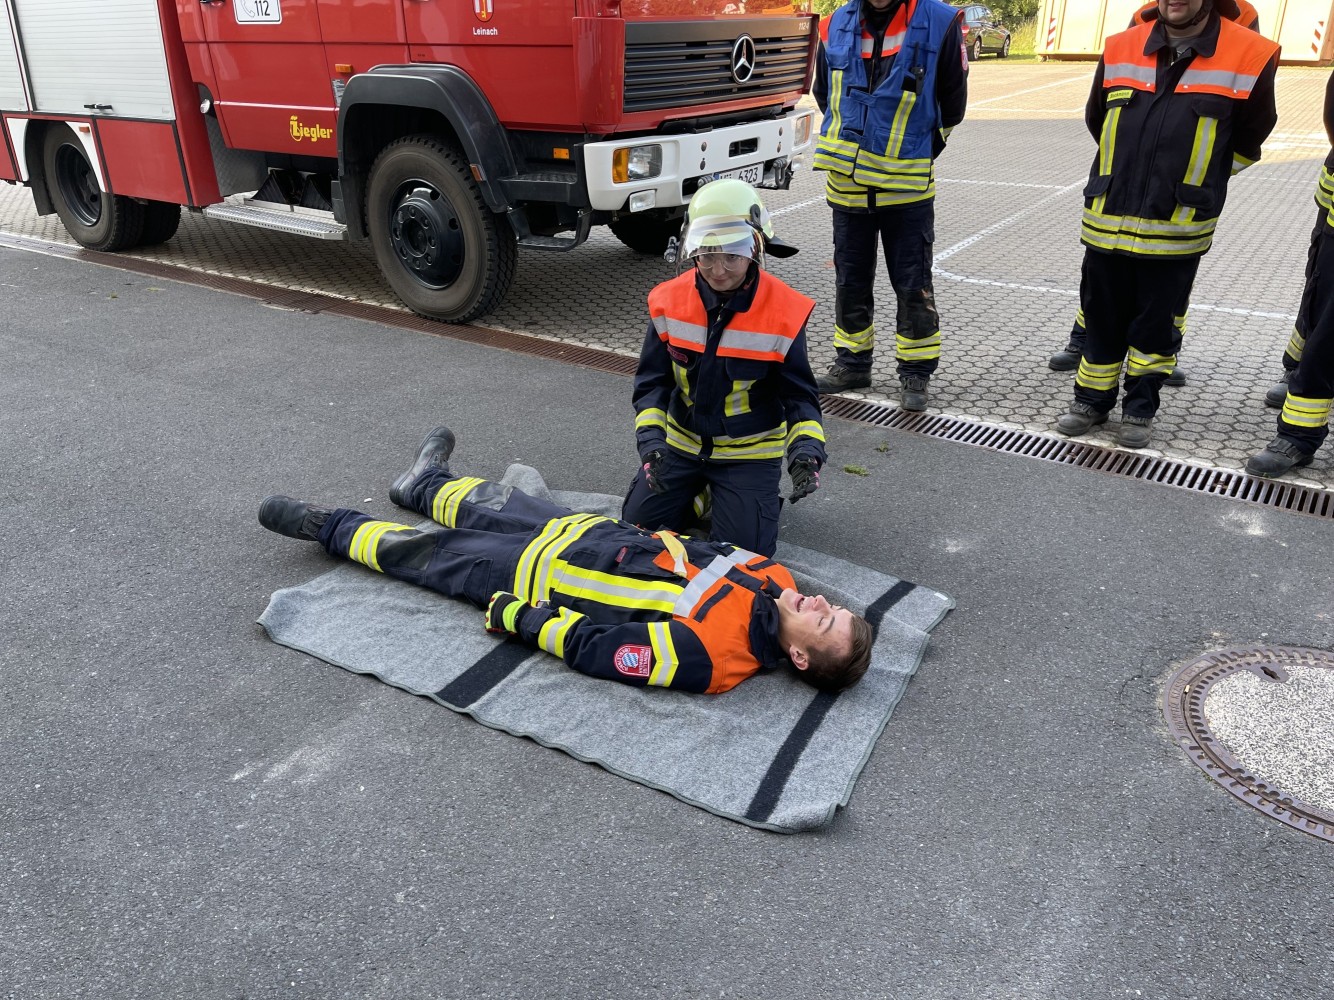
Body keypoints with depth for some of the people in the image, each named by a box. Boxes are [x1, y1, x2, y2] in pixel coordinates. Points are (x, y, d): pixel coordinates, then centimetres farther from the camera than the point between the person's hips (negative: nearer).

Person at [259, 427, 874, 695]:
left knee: (426, 554, 10)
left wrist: (511, 615, -22)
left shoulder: (710, 657, -36)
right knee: (498, 505, 26)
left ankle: (329, 527, 36)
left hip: (541, 575, -6)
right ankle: (423, 485, 59)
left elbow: (592, 649, -29)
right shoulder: (775, 582, -15)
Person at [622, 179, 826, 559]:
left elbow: (799, 395, -12)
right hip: (680, 442, 3)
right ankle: (698, 492, 27)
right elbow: (652, 381, -5)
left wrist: (806, 451, -30)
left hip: (750, 452, -3)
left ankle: (761, 497, 20)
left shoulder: (784, 313, -18)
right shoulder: (668, 302, -11)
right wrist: (651, 441, -21)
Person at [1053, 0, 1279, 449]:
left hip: (1176, 231, -2)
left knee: (1156, 324, 8)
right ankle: (1093, 398, 28)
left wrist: (1193, 183, 16)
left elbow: (1247, 142, 7)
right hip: (1107, 223, 2)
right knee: (1102, 319, 12)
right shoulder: (1119, 50, 3)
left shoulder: (1250, 57, -6)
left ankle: (1141, 406, 24)